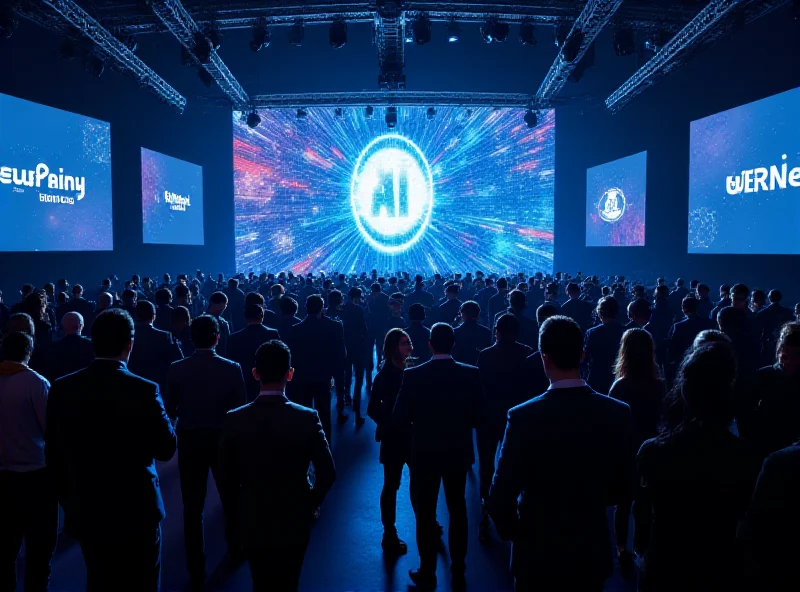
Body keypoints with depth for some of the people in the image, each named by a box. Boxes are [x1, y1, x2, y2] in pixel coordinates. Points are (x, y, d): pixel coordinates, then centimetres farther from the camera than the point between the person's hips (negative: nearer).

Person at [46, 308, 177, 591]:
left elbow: (53, 454, 1)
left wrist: (67, 501, 14)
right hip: (136, 510, -4)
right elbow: (166, 449, -13)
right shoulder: (144, 391, -21)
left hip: (86, 510, 4)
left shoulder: (62, 389, -8)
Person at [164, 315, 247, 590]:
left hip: (189, 441, 0)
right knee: (231, 497, 22)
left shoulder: (176, 369, -10)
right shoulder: (232, 369, -13)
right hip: (223, 440, 0)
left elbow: (169, 410, -1)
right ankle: (235, 546, 43)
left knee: (192, 508, 9)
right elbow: (240, 409, -7)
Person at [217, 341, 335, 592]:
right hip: (295, 522, -1)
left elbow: (227, 479, -7)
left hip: (254, 523, 1)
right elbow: (327, 473, -15)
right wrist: (312, 502, 3)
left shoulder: (234, 420, -16)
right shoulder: (307, 418, -19)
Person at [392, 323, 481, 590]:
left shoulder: (413, 375, -19)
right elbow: (477, 415, -3)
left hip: (425, 454, -2)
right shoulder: (471, 374, -12)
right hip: (459, 453, 3)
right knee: (457, 510, 20)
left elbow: (399, 417, -13)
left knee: (425, 513, 13)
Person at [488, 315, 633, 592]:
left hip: (538, 554, -2)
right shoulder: (618, 413, -13)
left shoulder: (524, 417, -24)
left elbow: (500, 500, -20)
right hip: (593, 552, 3)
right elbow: (621, 489, -2)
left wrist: (510, 531, 0)